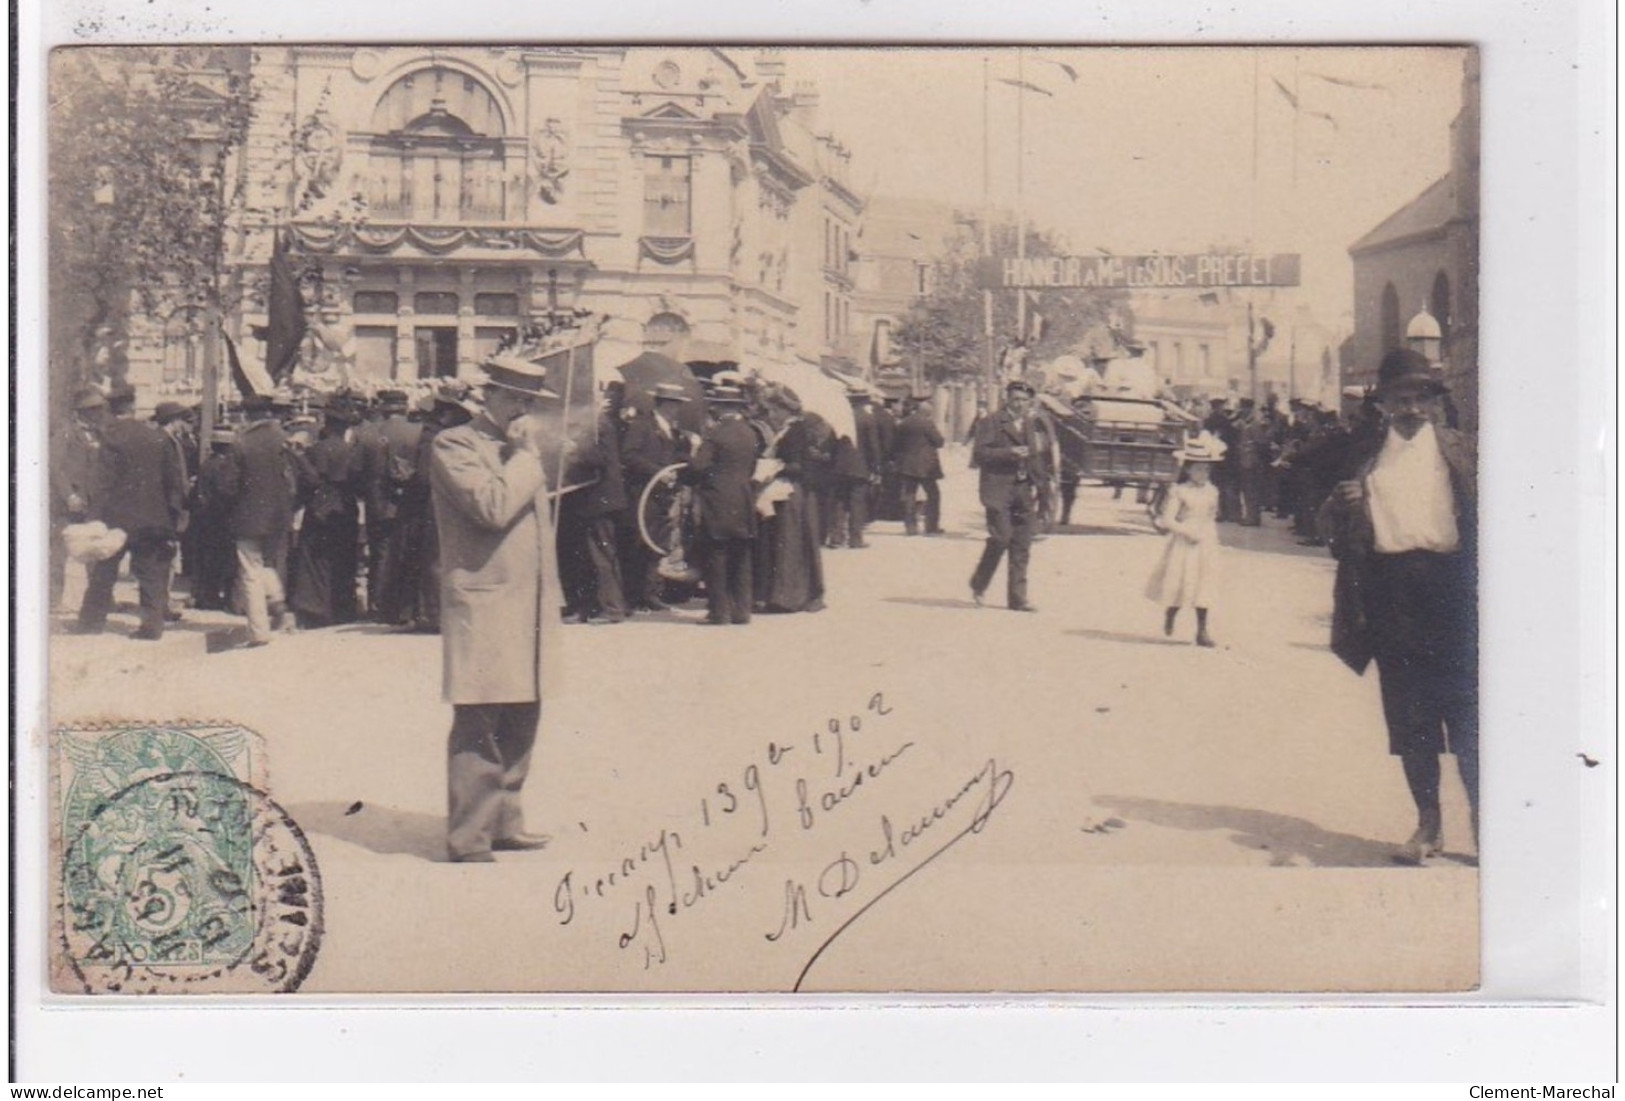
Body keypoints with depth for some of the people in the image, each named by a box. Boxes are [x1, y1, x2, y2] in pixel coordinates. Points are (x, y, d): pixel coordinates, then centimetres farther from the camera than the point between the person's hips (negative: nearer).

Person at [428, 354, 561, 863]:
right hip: (483, 607, -8)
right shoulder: (455, 446, -7)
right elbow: (493, 506, -22)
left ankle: (503, 822, 22)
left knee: (520, 723, 11)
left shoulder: (523, 449, 21)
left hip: (529, 607, 8)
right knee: (479, 729, -7)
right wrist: (527, 453, -11)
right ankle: (469, 840, -1)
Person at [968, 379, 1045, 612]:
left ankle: (1018, 599, 5)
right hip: (999, 490, -6)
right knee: (1001, 538, -14)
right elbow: (979, 453, -8)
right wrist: (1009, 453, -17)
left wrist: (1036, 483, 14)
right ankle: (978, 584, 8)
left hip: (1024, 492, 6)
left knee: (1022, 547, 2)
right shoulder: (990, 422, -1)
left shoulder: (1030, 425, 18)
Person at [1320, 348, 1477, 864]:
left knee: (1466, 711, -6)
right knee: (1408, 716, 7)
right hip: (1391, 591, 3)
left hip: (1450, 586, -3)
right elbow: (1334, 526, 16)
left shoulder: (1460, 449, 9)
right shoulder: (1366, 459, 15)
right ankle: (1428, 823, 16)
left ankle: (1481, 819, 0)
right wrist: (1341, 505, -5)